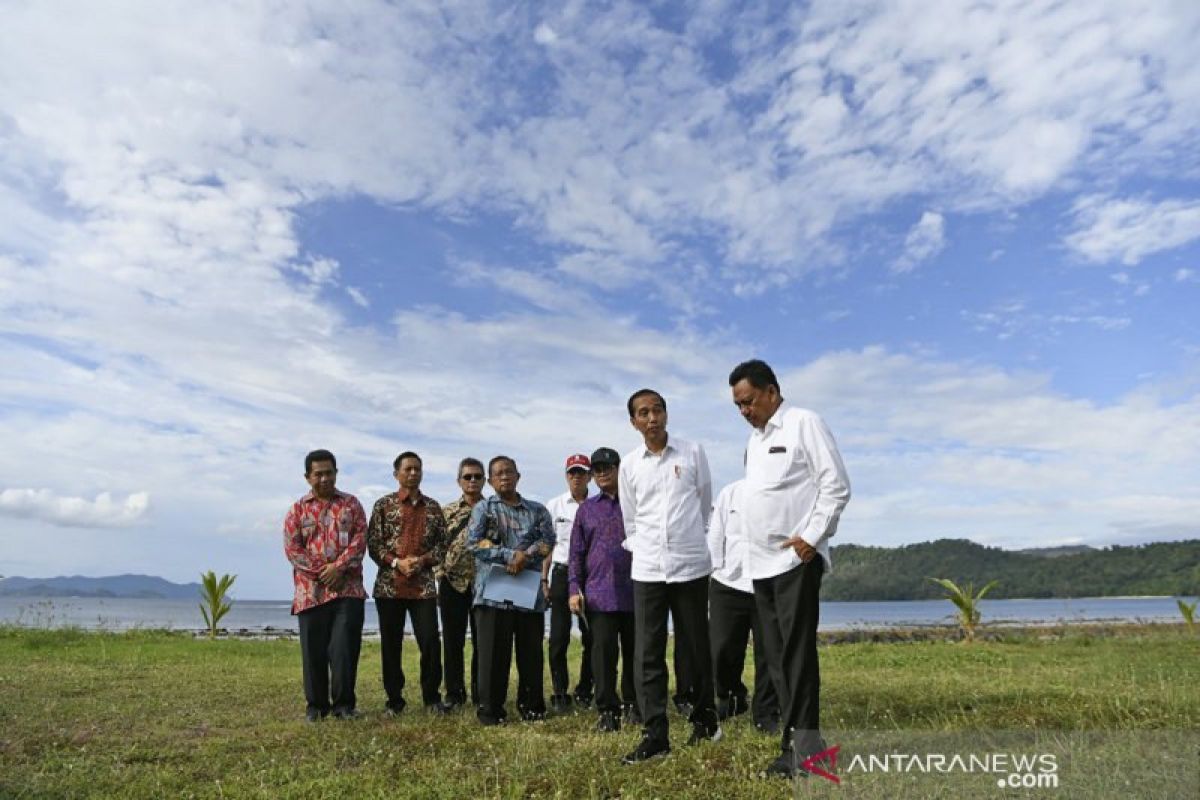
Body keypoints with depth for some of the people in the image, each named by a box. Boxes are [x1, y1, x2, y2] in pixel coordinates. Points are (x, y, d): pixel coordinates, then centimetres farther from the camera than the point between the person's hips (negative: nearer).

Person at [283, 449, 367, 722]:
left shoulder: (351, 504, 9)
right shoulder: (298, 509, 8)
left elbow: (360, 539, -1)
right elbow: (292, 548, 0)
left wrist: (339, 567, -15)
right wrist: (321, 572, -10)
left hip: (348, 588, -1)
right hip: (311, 591, 1)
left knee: (345, 647, -2)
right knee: (313, 650, 6)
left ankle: (344, 703, 10)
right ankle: (316, 704, 20)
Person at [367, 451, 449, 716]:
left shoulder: (433, 507, 10)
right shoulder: (384, 504, 4)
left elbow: (442, 543, 8)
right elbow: (373, 543, -1)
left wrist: (423, 560, -9)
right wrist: (397, 562, -13)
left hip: (424, 585, 1)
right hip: (389, 585, -1)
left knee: (431, 642, -4)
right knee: (390, 645, 5)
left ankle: (431, 698, 11)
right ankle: (394, 700, 19)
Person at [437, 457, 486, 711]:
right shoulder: (447, 511, 7)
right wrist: (441, 572, 0)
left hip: (483, 582, -1)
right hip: (453, 582, 1)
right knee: (452, 641, 6)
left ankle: (481, 694, 17)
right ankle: (454, 694, 18)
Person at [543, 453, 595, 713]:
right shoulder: (554, 506, 6)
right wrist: (544, 579, 2)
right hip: (562, 573, 0)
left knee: (591, 636, 5)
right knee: (559, 637, 0)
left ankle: (584, 692, 20)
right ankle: (560, 694, 12)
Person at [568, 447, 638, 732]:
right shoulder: (586, 508, 12)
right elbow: (576, 552, 11)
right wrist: (574, 588, 1)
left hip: (634, 591, 0)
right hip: (598, 594, 1)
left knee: (634, 651, 8)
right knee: (603, 652, -2)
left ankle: (633, 704, 25)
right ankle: (607, 711, 7)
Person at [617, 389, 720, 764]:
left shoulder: (693, 452, 0)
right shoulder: (629, 464, 3)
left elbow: (706, 505, 9)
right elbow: (629, 520, 11)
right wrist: (642, 550, 3)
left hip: (691, 565, -1)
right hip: (647, 570, 1)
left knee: (697, 647, 10)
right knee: (647, 654, -1)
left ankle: (705, 718, 29)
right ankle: (655, 735, 6)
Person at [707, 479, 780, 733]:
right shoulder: (730, 493, 5)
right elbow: (715, 534, 8)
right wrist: (718, 568, 4)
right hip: (729, 585, 2)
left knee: (769, 653, 4)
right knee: (722, 650, 4)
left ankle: (766, 714, 22)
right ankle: (729, 698, 31)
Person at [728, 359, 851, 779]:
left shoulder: (804, 423, -6)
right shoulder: (754, 437, 17)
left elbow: (836, 484, -10)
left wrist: (811, 537, -15)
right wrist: (752, 544, 12)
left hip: (795, 559, -8)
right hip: (762, 563, 8)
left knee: (797, 654, -7)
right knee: (777, 657, 9)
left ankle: (803, 750, 0)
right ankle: (797, 743, 17)